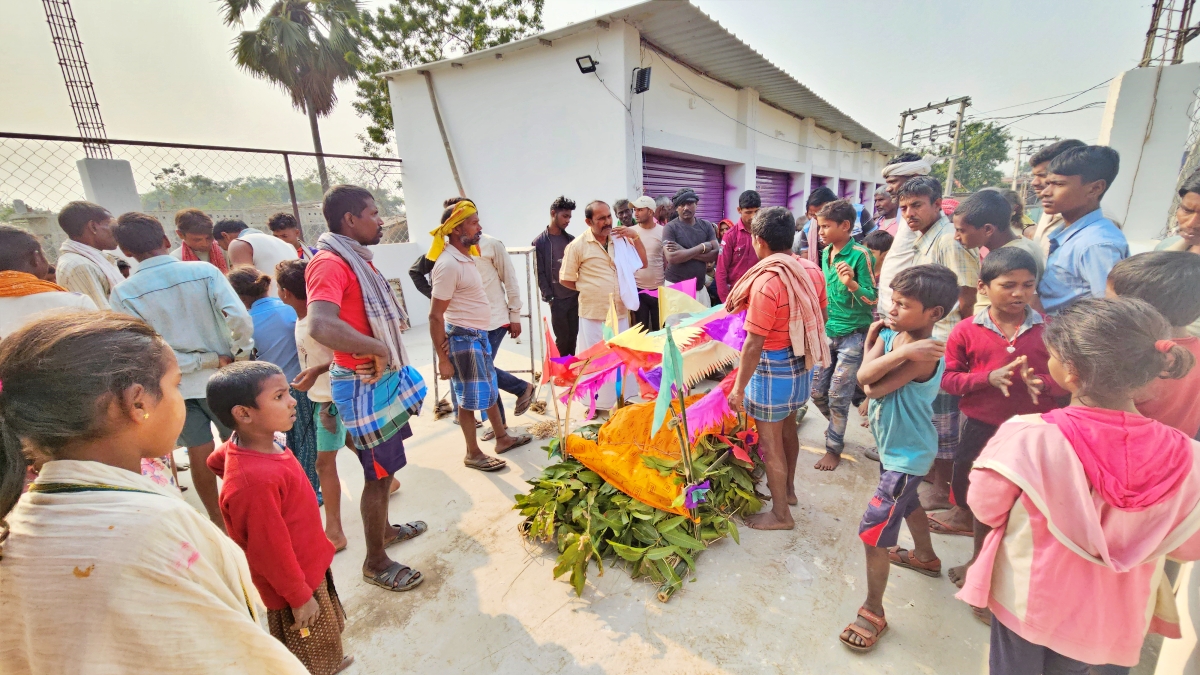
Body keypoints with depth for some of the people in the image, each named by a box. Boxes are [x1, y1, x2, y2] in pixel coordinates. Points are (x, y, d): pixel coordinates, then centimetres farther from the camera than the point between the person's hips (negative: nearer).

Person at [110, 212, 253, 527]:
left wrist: (208, 361, -10)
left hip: (175, 385, 1)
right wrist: (238, 356, -6)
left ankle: (217, 518, 29)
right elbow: (242, 321, -22)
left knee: (199, 452, 14)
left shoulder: (123, 293, -9)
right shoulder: (204, 271, -12)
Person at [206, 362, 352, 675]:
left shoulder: (268, 442, -10)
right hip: (295, 580, -8)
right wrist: (300, 597, -15)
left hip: (309, 563, 8)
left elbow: (216, 460, 13)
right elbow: (271, 550, -27)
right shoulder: (254, 481, -37)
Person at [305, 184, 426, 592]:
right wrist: (376, 350, -27)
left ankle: (384, 529, 44)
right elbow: (320, 326, -38)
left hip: (383, 377, 9)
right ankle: (376, 563, 23)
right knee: (379, 473, 4)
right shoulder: (330, 264, -21)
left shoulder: (358, 260, 11)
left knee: (385, 465, 23)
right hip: (365, 385, -9)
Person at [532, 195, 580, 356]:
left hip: (575, 296, 4)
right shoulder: (539, 242, -2)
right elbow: (539, 273, -5)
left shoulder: (571, 240, 12)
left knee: (573, 336, 9)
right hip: (557, 299, -4)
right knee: (562, 338, 3)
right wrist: (549, 297, -11)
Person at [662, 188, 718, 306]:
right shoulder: (671, 228, -7)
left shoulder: (706, 225, 6)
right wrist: (702, 247, -13)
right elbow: (671, 258, -20)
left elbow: (714, 254, -3)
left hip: (700, 286, 4)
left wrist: (685, 252, -14)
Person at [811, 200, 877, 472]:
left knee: (838, 396, 0)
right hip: (828, 331, 6)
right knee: (817, 391, 10)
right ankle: (837, 427, 38)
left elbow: (873, 298, -15)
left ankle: (834, 448, 18)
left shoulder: (860, 255, -15)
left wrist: (851, 283, -31)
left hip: (853, 334, -6)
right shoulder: (826, 253, 5)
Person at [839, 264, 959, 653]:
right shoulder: (890, 333, -7)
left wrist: (887, 368, -14)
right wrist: (901, 352, -27)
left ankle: (873, 612, 13)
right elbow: (863, 376, -19)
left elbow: (874, 389, -29)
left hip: (906, 455, -9)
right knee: (906, 500, 32)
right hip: (894, 446, 9)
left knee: (873, 530, -5)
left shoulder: (925, 353, -30)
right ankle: (926, 556, 59)